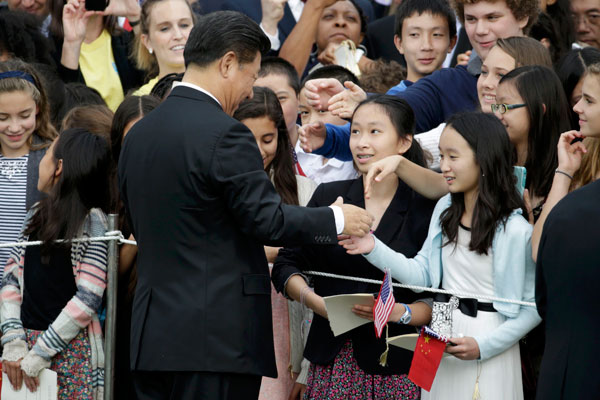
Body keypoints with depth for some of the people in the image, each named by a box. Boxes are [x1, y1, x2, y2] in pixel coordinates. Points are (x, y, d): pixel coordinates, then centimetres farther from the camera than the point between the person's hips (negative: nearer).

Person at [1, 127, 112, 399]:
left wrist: (38, 355, -14)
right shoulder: (35, 216, 11)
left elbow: (88, 298, -14)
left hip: (71, 348, -5)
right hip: (27, 341, 5)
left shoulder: (93, 221, -8)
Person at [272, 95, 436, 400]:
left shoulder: (425, 211, -1)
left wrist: (398, 312, -19)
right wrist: (310, 299, -8)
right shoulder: (328, 197, 9)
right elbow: (286, 264, 10)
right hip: (330, 361, 2)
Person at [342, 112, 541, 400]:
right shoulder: (445, 209, 5)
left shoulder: (515, 230, -15)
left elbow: (533, 307, -12)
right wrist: (375, 249, -9)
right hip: (441, 340, 6)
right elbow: (422, 274, 3)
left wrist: (483, 346, -18)